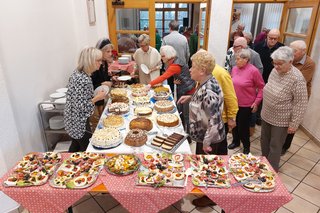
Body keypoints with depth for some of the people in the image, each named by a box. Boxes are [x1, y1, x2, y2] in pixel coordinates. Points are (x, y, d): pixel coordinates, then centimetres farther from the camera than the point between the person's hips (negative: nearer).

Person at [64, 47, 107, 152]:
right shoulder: (84, 80, -28)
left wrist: (94, 95, 6)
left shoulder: (77, 72, 1)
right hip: (79, 122, -9)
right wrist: (97, 97, -18)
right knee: (87, 149, 10)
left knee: (76, 145, 25)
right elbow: (81, 106, -28)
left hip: (72, 120, 9)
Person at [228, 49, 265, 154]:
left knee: (243, 126, 6)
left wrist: (257, 102, -12)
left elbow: (261, 87, -8)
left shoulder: (253, 71, -15)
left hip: (246, 105, -5)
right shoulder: (234, 68, 0)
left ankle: (246, 146, 30)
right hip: (234, 103, 5)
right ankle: (235, 141, 39)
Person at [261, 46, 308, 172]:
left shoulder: (297, 79, -23)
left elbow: (301, 104, -19)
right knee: (264, 141, 21)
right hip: (266, 115, 7)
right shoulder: (275, 71, -2)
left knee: (275, 146, 10)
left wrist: (294, 124, -15)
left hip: (281, 120, -6)